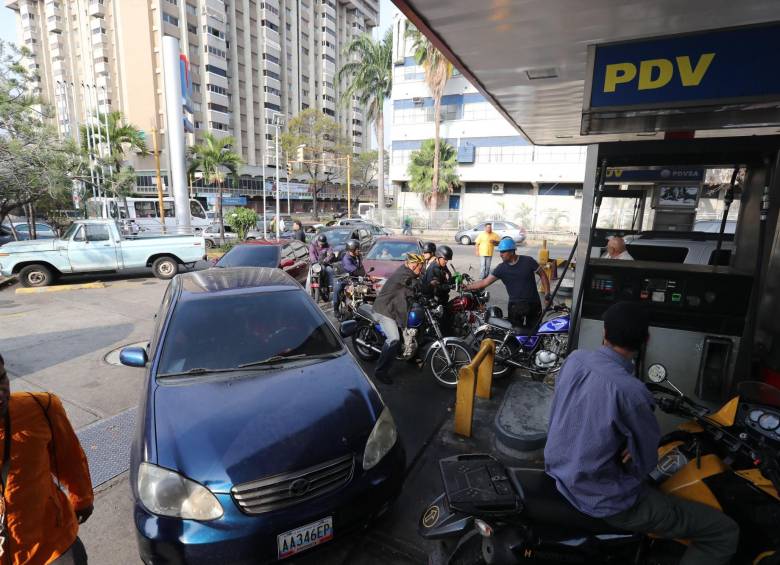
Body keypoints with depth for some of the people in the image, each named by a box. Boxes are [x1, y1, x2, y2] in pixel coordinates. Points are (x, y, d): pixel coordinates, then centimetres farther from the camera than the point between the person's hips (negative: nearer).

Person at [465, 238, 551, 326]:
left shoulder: (528, 261, -8)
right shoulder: (501, 268, -4)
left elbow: (542, 275, 1)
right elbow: (485, 282, -4)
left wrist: (547, 295, -4)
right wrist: (466, 287, -12)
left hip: (533, 304, -1)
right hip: (515, 306, 1)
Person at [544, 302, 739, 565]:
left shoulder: (574, 359, -10)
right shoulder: (629, 391, -31)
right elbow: (646, 461, -15)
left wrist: (626, 444, -1)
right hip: (603, 500, -7)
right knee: (724, 532, 2)